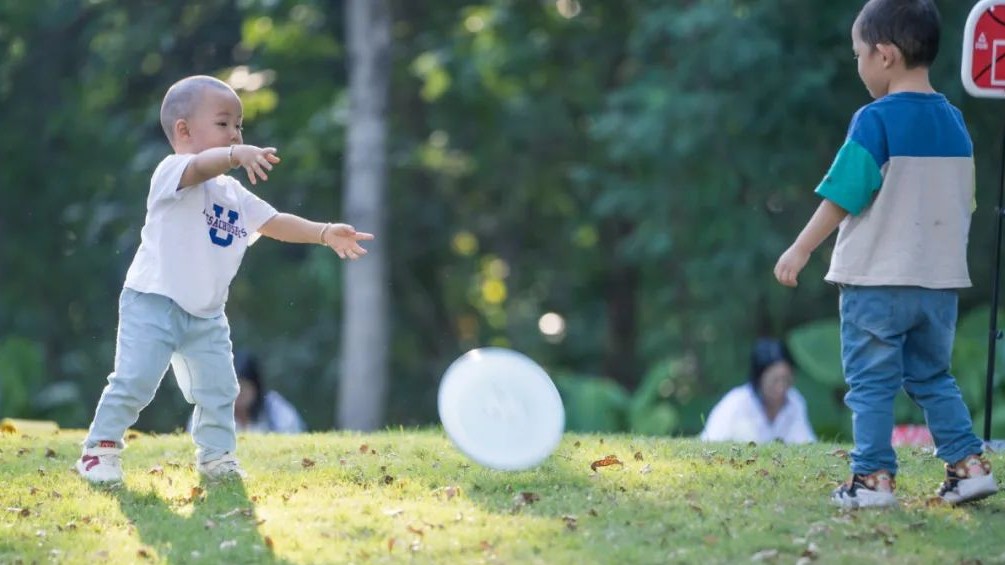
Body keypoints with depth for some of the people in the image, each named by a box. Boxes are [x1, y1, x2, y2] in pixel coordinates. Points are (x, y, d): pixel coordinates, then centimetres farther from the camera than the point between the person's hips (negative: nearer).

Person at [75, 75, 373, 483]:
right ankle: (100, 449, 2)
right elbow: (200, 167, -36)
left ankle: (216, 456, 20)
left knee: (218, 388, 6)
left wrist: (325, 234, -2)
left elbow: (275, 223, 12)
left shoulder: (234, 195, 12)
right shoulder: (172, 173, -14)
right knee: (133, 382, -11)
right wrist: (236, 156, -57)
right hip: (153, 303, -7)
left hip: (207, 315, 7)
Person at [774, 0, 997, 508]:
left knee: (871, 382, 2)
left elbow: (841, 197, -14)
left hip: (877, 280, -6)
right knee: (932, 378, 17)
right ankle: (968, 464, 9)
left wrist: (801, 251, -7)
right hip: (940, 282, 6)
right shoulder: (954, 122, 8)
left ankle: (874, 477, 0)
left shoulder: (877, 120, -14)